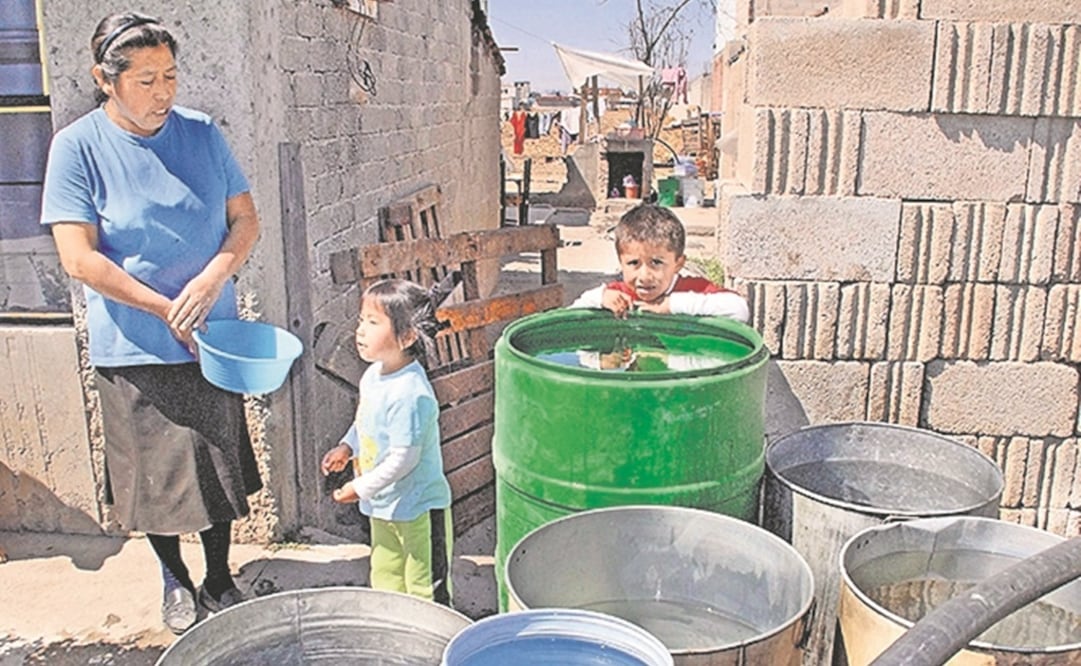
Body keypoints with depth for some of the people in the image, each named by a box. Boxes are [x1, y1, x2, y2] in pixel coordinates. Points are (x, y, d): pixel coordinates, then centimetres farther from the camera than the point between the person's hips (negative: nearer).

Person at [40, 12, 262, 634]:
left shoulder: (202, 133, -1)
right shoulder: (78, 147, -10)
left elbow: (246, 219, 1)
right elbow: (79, 257, -13)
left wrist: (212, 278, -17)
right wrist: (168, 311, -16)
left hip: (211, 338, 3)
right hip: (134, 349, -2)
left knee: (219, 463, 11)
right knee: (154, 472, 10)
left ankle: (220, 579, 31)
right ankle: (176, 579, 35)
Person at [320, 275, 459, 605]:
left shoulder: (409, 395, -30)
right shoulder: (374, 374, -2)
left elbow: (404, 459, -27)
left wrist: (360, 488, -19)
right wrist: (347, 447, 3)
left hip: (418, 507, -9)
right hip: (385, 505, 10)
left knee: (426, 590, 6)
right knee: (384, 578, 25)